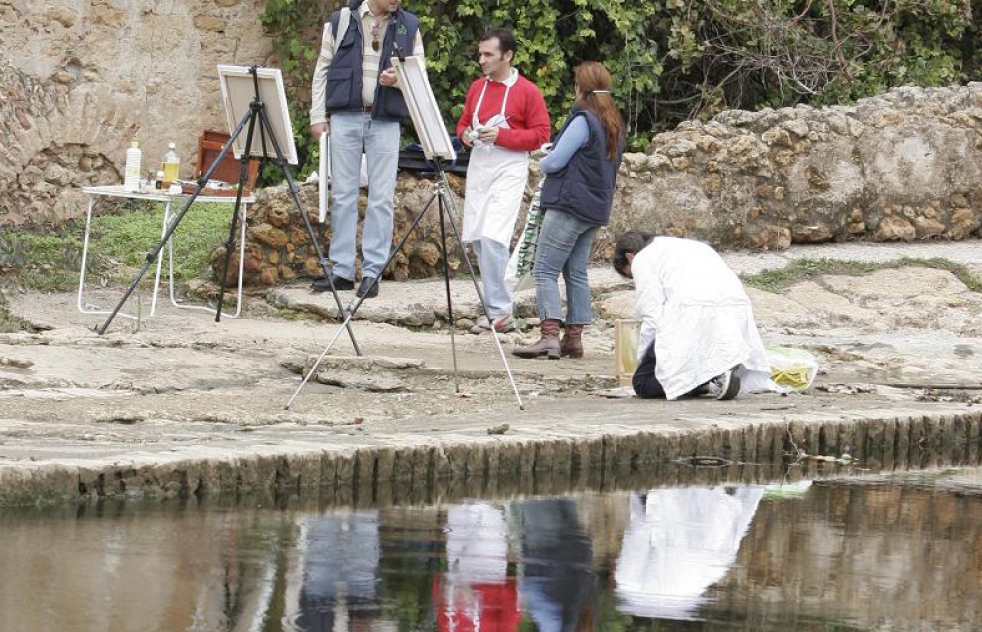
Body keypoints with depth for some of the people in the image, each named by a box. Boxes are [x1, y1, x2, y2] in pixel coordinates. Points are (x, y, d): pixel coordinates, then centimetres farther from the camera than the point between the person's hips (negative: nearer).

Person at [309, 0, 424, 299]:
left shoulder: (409, 26, 6)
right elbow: (322, 70, 7)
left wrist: (399, 79, -14)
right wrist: (318, 115, 0)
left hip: (385, 121, 0)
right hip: (345, 118, 0)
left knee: (381, 198, -2)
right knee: (343, 195, 3)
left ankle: (372, 272, 2)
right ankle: (342, 271, 7)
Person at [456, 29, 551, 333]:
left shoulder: (527, 91, -5)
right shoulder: (477, 88, 13)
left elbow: (541, 133, -6)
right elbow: (463, 122, 23)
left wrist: (502, 135, -16)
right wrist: (465, 134, -1)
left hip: (509, 169, -6)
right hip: (478, 167, 6)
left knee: (493, 236, -17)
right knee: (476, 237, 4)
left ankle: (499, 311, -13)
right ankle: (495, 303, 16)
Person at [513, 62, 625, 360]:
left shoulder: (583, 120, -15)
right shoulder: (615, 125, 13)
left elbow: (555, 162, -16)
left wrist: (542, 163, 8)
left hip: (569, 205, -9)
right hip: (595, 209, 9)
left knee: (545, 270, -9)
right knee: (576, 273, 13)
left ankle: (549, 335, -19)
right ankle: (574, 338, 11)